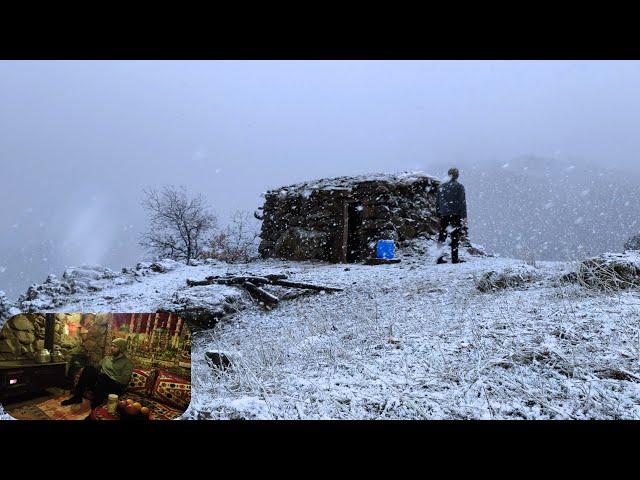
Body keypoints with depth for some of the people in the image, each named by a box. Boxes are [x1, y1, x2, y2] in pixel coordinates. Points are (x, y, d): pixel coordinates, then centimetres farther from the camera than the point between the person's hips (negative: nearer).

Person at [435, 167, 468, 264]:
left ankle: (439, 258, 9)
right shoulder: (459, 187, -4)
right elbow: (462, 202, -9)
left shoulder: (442, 186, 7)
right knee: (455, 237, 2)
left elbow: (437, 202, 10)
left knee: (442, 237, 10)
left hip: (444, 215, 4)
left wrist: (438, 213, 18)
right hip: (455, 215, -4)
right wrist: (464, 217, -9)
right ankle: (455, 258, 1)